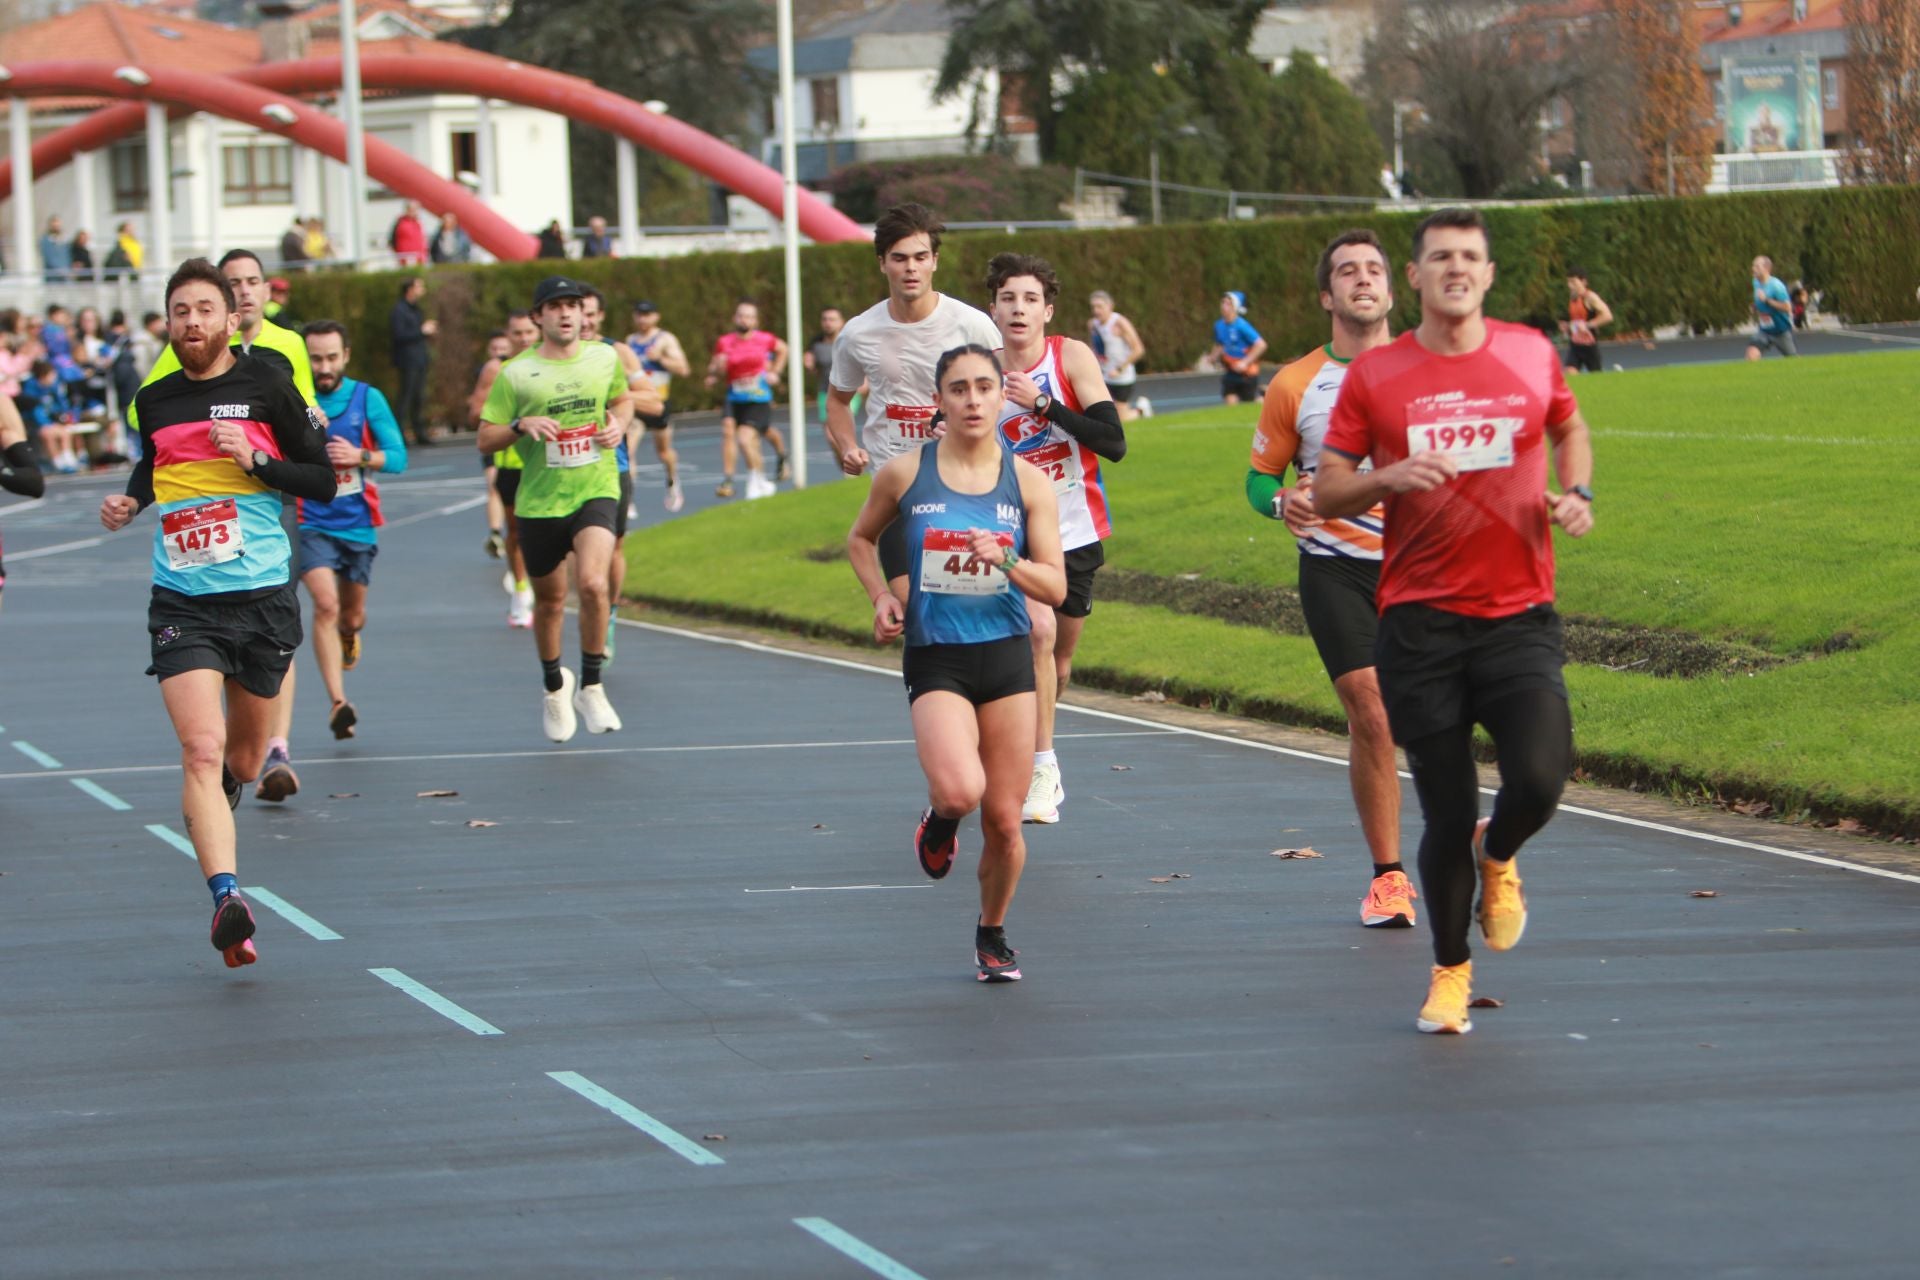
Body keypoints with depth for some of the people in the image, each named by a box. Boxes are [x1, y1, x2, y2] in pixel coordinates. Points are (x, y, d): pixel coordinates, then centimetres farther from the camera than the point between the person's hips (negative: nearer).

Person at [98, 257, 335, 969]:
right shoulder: (153, 401, 8)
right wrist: (130, 502, 9)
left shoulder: (266, 386, -1)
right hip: (181, 602, 0)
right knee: (201, 750, -18)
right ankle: (226, 897, -28)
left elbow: (323, 482, 0)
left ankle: (215, 805, 50)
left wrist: (255, 460, -15)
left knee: (242, 758, 15)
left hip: (262, 595, 0)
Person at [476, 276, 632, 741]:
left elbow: (622, 398, 25)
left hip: (596, 492, 0)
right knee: (550, 600, 12)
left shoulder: (604, 358, 5)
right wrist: (522, 425, -20)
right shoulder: (516, 374, -4)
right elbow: (485, 440, -1)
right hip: (539, 500, 0)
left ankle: (591, 688, -7)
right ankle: (554, 686, 39)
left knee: (593, 583, -23)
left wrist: (619, 423, 3)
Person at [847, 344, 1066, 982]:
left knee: (1004, 820, 2)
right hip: (935, 660, -2)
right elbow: (861, 538, 17)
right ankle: (939, 821, 12)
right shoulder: (905, 474, -1)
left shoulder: (1027, 481, 1)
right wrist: (882, 598, 1)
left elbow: (1056, 588, 1)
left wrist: (1005, 560, -18)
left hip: (1007, 658, 2)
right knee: (960, 790, -26)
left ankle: (992, 934, 28)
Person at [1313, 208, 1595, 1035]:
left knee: (1539, 780, -18)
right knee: (1446, 817, 0)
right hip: (1419, 623, -1)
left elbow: (1569, 429, 25)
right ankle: (1449, 972, 24)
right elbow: (1325, 492, 4)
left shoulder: (1532, 354, 5)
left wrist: (1576, 494, 6)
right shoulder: (1373, 375, 1)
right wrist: (1389, 478, -16)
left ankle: (1497, 858, 19)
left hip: (1519, 616, 1)